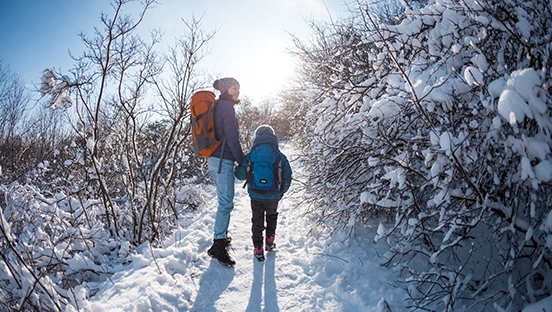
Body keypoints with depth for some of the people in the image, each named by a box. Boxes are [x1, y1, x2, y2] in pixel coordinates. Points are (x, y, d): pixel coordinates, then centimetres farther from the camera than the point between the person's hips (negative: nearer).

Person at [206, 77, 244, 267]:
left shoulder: (217, 106, 17)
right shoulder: (226, 107, -11)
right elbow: (232, 138, -15)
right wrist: (242, 161, -8)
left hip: (214, 159, 10)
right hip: (223, 160, -10)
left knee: (223, 200, 18)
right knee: (226, 203, -7)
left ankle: (221, 236, 29)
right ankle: (218, 246, -3)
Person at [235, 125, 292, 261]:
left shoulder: (249, 156, -6)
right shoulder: (281, 157, -5)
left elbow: (240, 174, -8)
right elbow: (287, 178, -2)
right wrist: (281, 192, 13)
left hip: (255, 196, 0)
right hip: (273, 197, 0)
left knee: (257, 221, 17)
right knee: (272, 217, 29)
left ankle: (258, 249, 20)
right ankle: (270, 241, 35)